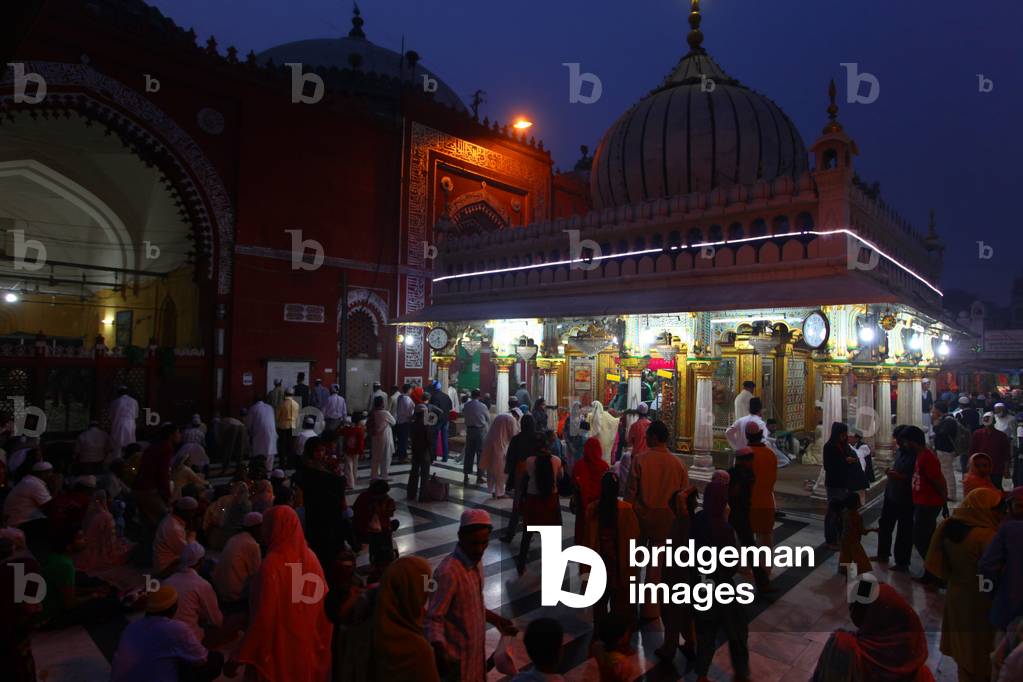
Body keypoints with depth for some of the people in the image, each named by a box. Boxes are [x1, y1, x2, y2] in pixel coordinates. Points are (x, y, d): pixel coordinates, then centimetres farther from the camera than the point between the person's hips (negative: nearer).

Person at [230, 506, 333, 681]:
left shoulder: (273, 563, -20)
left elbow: (263, 615, -21)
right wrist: (321, 646, 10)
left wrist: (240, 658, -12)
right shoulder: (311, 557, -4)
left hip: (279, 654, -5)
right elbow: (325, 605, -1)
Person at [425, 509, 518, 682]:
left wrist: (497, 620, 13)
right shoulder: (448, 572, -28)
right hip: (456, 657, -8)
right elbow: (433, 618, -25)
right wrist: (441, 655, -35)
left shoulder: (474, 563, -1)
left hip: (475, 649, 8)